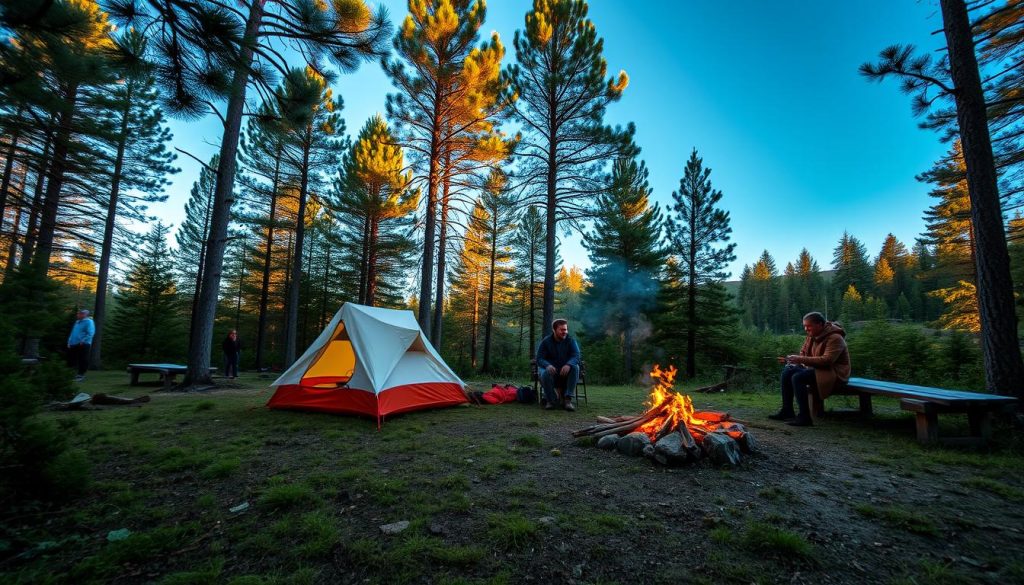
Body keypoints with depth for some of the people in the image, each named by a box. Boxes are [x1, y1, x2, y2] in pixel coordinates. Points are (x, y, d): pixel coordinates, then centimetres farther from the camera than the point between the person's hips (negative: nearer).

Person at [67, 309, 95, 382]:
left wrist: (83, 341, -22)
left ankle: (81, 375, 1)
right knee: (73, 360, 12)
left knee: (83, 361, -5)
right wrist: (69, 342, 16)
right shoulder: (77, 322, 18)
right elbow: (73, 333, 25)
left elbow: (90, 333, -18)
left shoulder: (89, 322, -8)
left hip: (83, 345, -9)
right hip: (74, 344, 9)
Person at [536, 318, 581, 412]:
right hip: (551, 369, -1)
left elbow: (576, 356, -15)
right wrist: (548, 365, -35)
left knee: (575, 367, -29)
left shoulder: (571, 341, -1)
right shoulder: (545, 341, -3)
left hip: (565, 371, 1)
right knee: (545, 373, -35)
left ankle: (568, 399, -26)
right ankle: (550, 399, -10)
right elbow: (539, 359, -11)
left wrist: (568, 365, -38)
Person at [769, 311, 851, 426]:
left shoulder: (835, 338, -17)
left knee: (798, 377, -28)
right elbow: (803, 353, 15)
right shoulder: (812, 336, 8)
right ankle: (787, 411, -1)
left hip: (834, 373, -9)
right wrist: (794, 359, -7)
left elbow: (827, 360, -28)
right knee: (787, 371, -5)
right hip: (816, 368, 9)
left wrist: (801, 360, -31)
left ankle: (804, 417, -24)